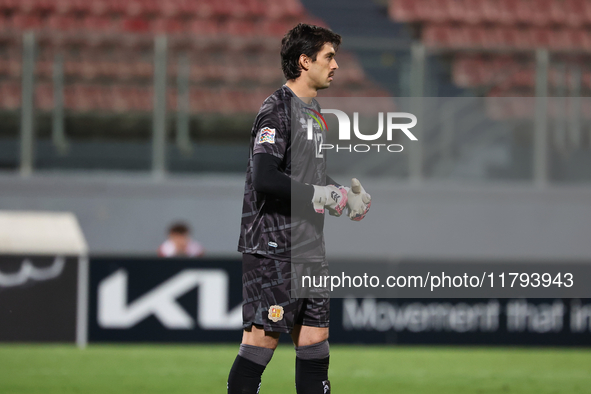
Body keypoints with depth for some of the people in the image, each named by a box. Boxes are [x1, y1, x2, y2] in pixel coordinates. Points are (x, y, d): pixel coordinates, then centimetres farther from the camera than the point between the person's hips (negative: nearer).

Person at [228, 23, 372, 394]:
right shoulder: (278, 109, -13)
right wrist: (319, 195, -18)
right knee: (262, 339, -9)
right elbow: (264, 177, -23)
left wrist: (345, 193, 10)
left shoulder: (313, 109, 16)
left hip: (311, 248, 9)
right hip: (274, 248, -9)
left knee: (315, 341, 9)